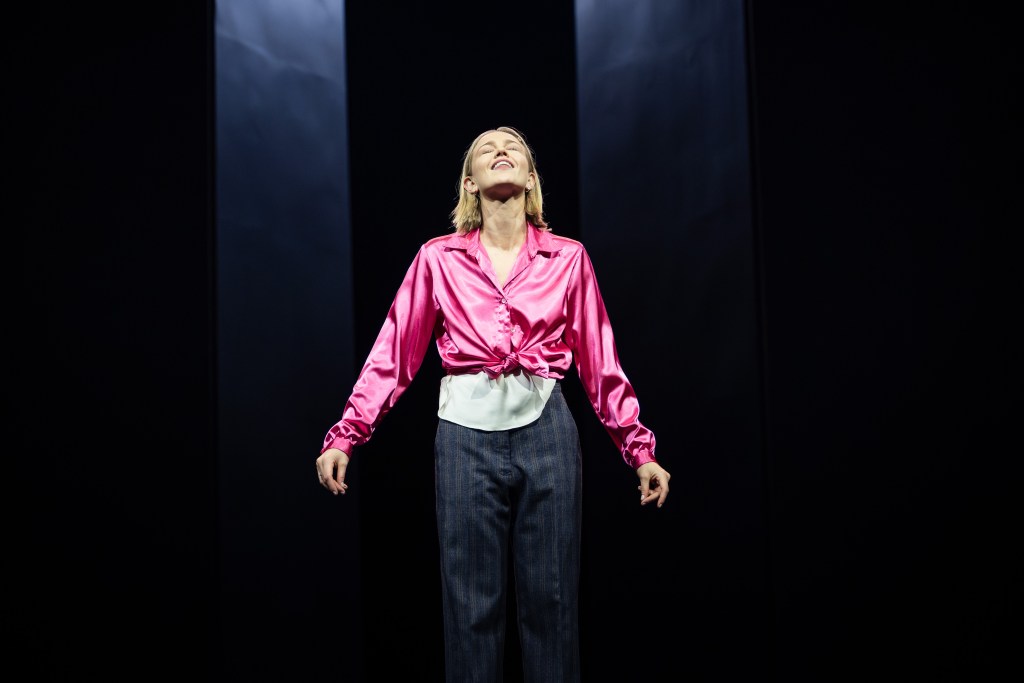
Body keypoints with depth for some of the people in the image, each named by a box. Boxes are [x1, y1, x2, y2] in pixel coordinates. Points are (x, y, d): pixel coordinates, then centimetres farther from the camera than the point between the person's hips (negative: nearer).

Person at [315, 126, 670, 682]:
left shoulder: (568, 258, 8)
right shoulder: (439, 259, 6)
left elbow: (598, 362, 9)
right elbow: (393, 354, 5)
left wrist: (639, 449, 6)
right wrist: (344, 437, -2)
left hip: (545, 429, 1)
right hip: (467, 431, -1)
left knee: (551, 597, 7)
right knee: (471, 600, 5)